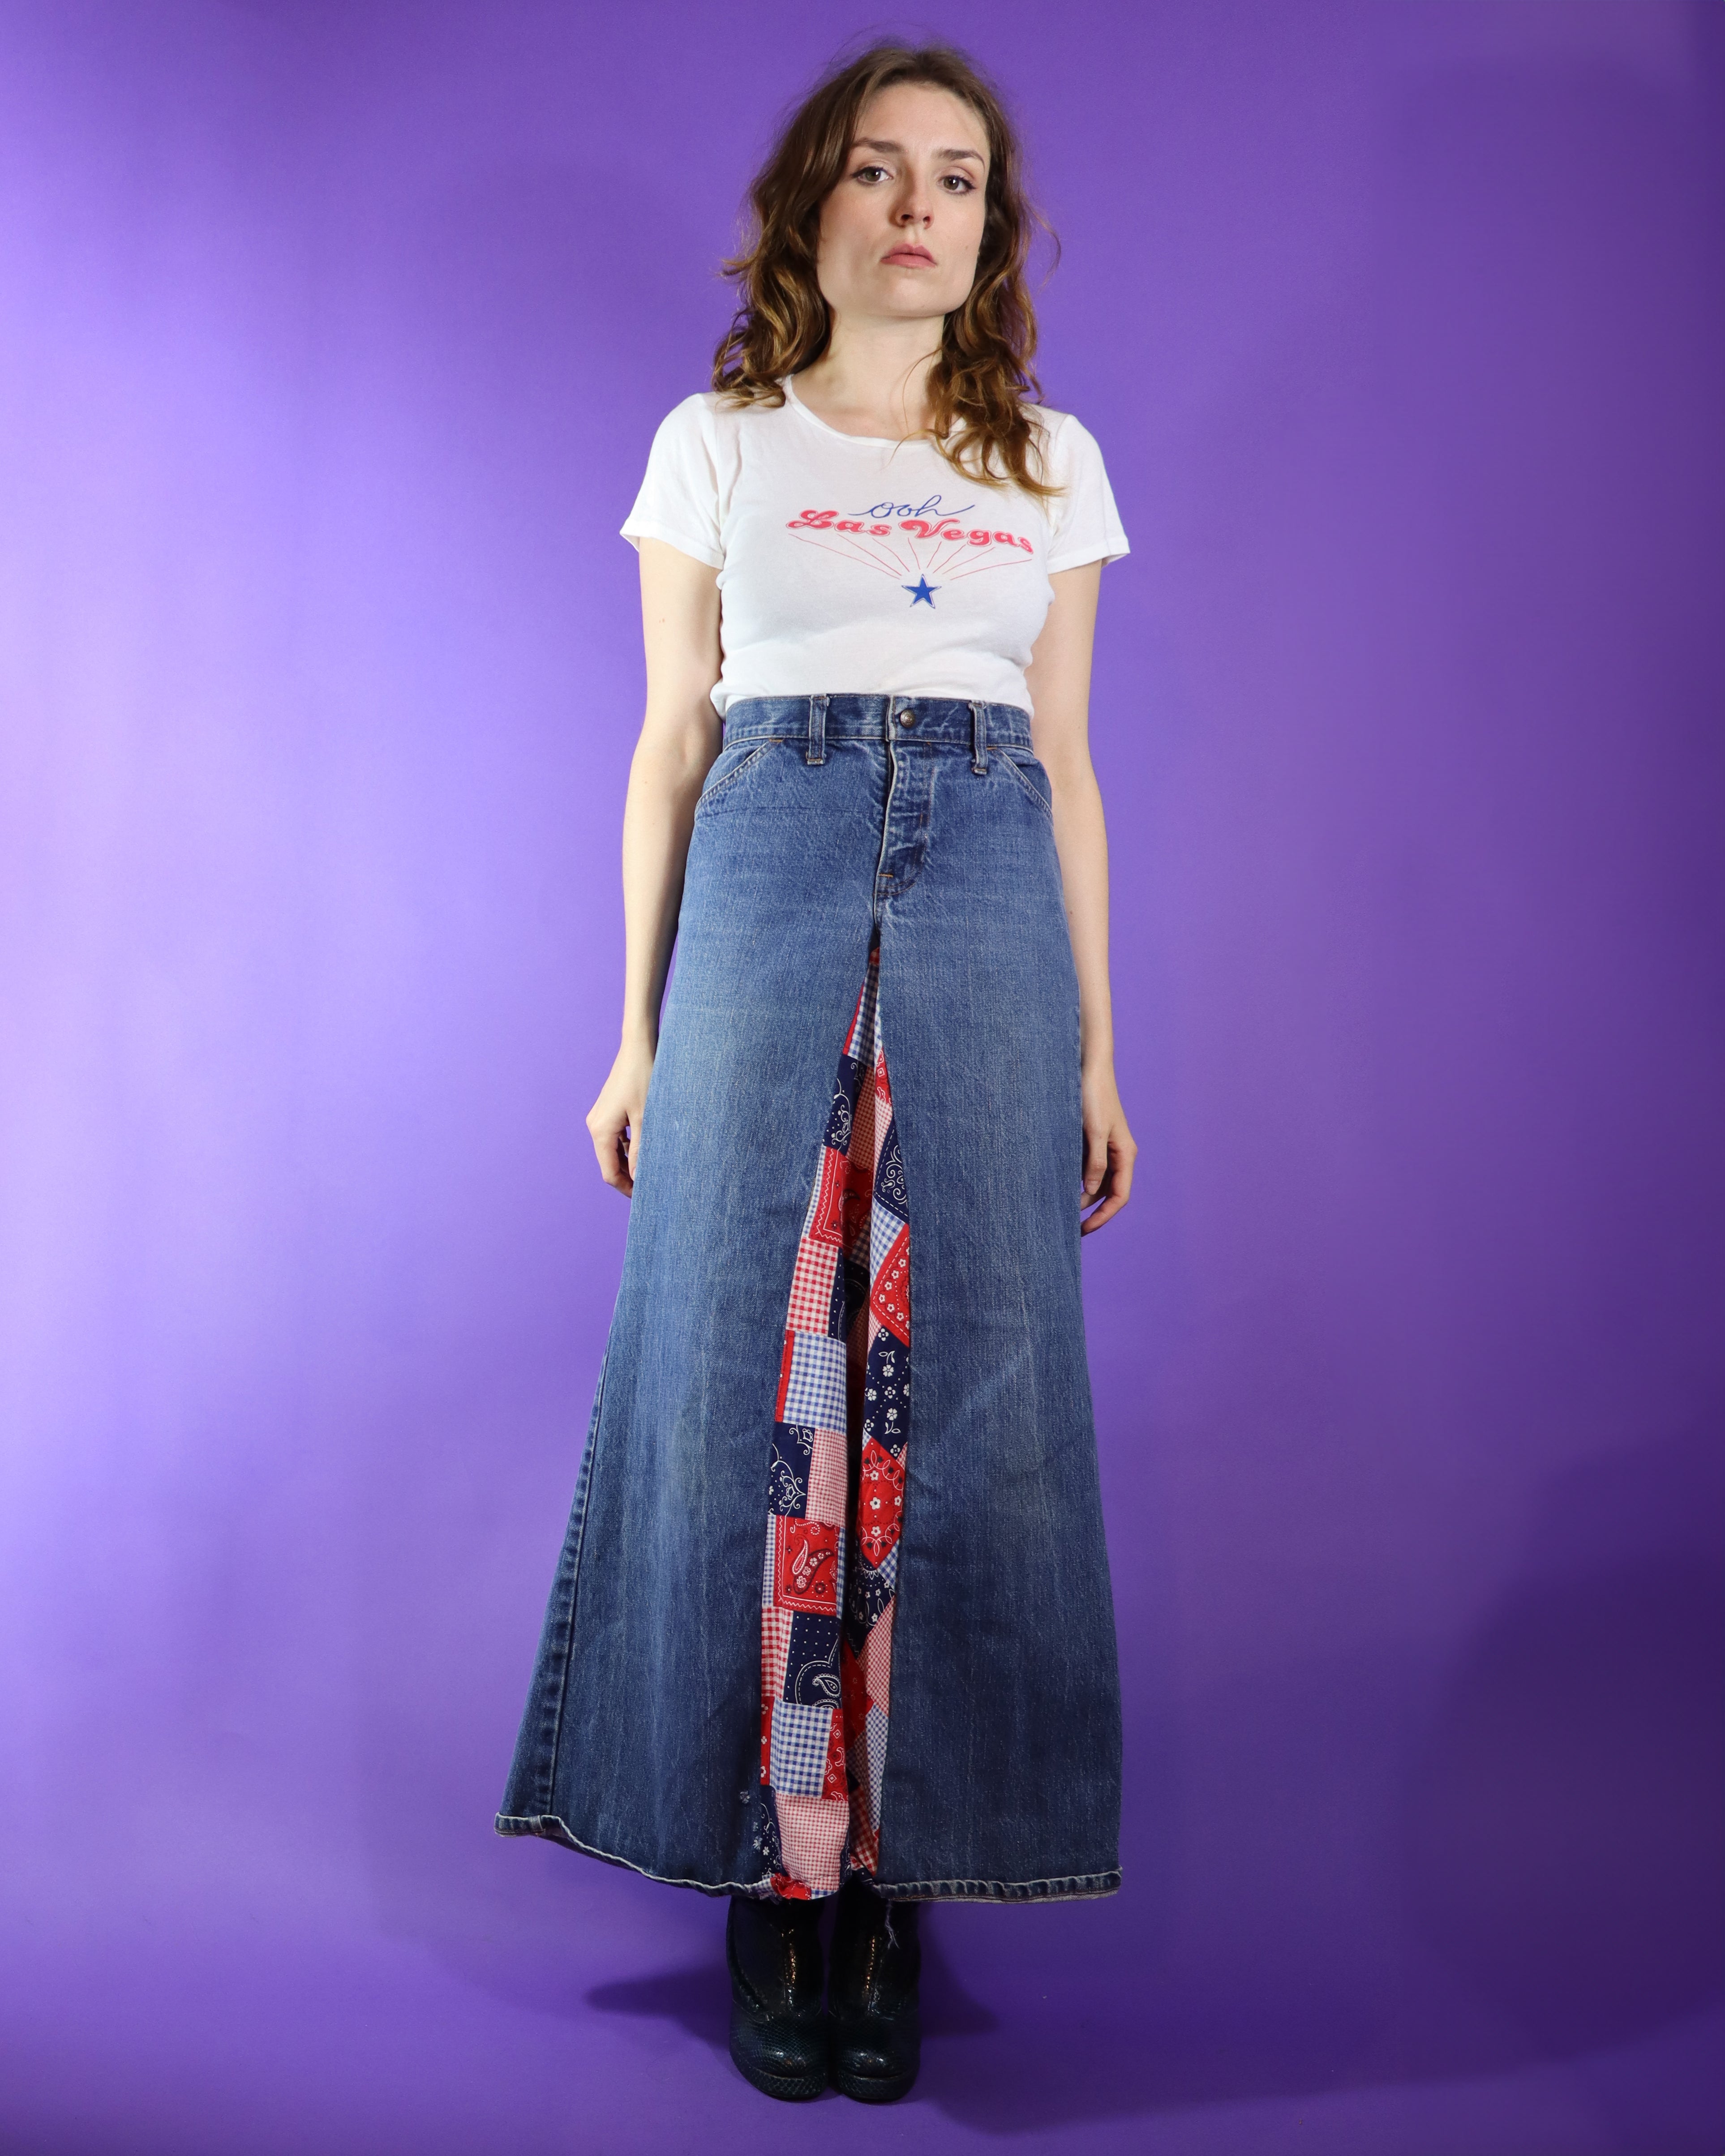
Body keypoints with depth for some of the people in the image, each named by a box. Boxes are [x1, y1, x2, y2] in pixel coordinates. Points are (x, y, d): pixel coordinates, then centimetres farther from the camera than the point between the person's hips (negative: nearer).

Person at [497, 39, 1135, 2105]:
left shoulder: (1054, 462, 15)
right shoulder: (714, 445, 10)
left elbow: (1067, 768, 13)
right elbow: (669, 749, 8)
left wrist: (1098, 1049, 8)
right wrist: (637, 1030, 3)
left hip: (990, 906, 2)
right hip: (768, 890, -1)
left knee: (970, 1388, 0)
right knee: (748, 1374, -2)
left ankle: (900, 1863, 14)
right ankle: (770, 1864, 14)